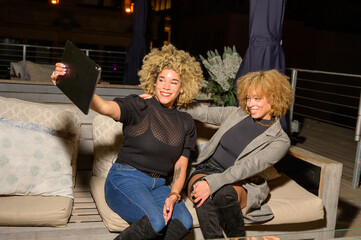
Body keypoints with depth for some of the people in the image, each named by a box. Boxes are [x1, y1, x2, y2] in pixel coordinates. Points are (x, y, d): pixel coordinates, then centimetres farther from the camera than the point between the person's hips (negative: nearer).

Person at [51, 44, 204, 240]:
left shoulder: (186, 123, 10)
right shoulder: (138, 106, -4)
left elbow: (180, 168, 8)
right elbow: (104, 107, -25)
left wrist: (173, 196, -11)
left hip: (158, 185, 4)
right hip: (125, 179, -4)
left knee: (184, 220, -25)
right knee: (155, 221, -31)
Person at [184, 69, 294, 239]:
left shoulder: (280, 141, -3)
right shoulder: (237, 114, 11)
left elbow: (248, 167, -17)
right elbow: (205, 113, 19)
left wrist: (213, 183, -29)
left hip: (238, 184, -2)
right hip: (206, 169, 3)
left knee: (224, 194, -38)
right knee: (201, 191, -34)